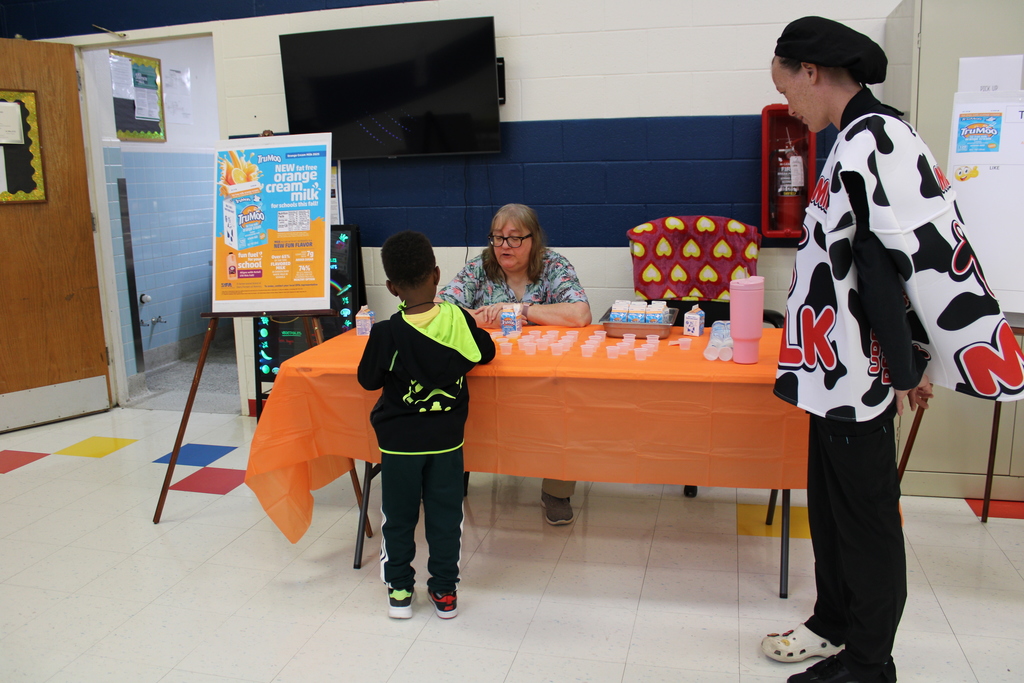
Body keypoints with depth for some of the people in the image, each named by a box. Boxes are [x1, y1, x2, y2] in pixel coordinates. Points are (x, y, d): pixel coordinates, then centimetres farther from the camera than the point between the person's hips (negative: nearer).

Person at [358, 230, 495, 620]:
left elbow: (367, 379, -4)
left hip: (399, 441, -2)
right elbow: (485, 353, 6)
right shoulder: (458, 319, -12)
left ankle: (399, 591, 26)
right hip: (447, 440, 2)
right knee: (445, 517, 14)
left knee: (398, 518, 15)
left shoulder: (386, 333, -18)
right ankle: (444, 592, 24)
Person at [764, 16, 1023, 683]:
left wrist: (907, 366, -14)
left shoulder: (875, 140, -18)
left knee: (866, 515, 5)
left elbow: (925, 254, -21)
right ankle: (835, 623, 38)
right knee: (830, 502, 20)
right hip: (838, 367, 10)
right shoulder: (858, 140, 12)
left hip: (860, 373, -10)